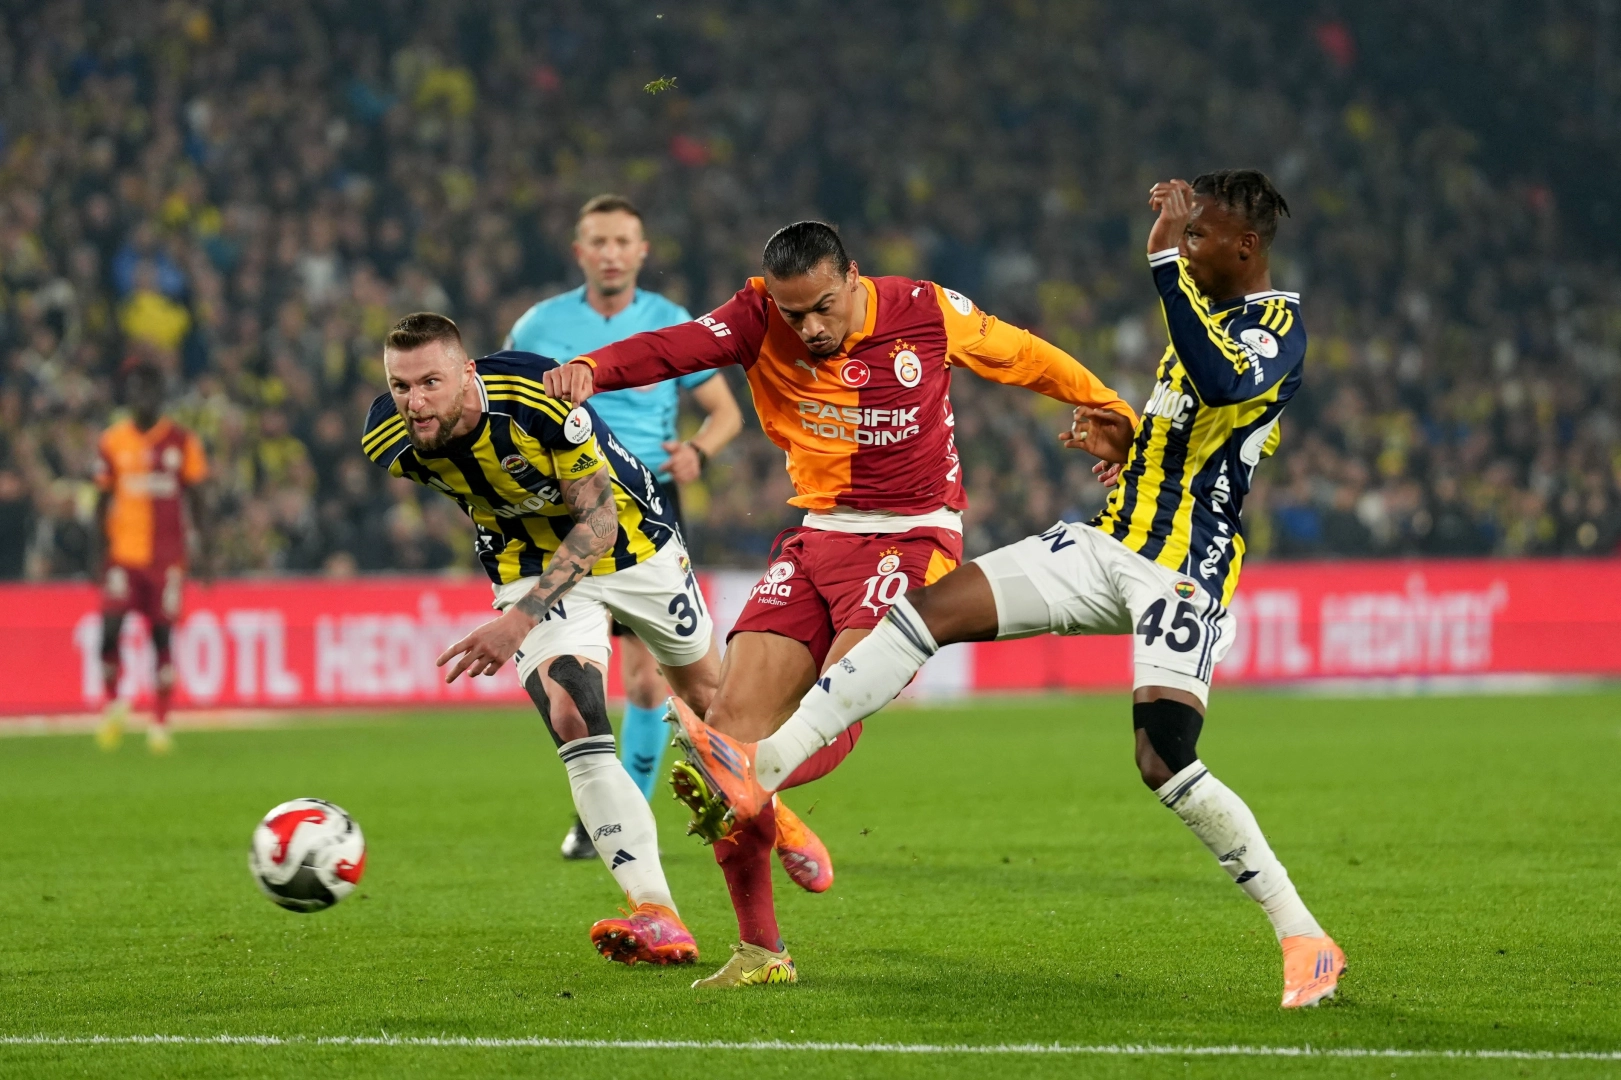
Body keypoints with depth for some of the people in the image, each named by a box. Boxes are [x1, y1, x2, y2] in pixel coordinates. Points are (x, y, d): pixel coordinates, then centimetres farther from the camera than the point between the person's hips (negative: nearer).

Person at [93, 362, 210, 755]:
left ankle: (160, 723, 7)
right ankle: (113, 704, 10)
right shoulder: (112, 442, 4)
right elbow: (103, 500, 10)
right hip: (122, 555, 0)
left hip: (168, 556, 0)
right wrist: (99, 553, 6)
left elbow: (196, 499, 7)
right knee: (110, 628, -13)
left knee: (163, 635, 0)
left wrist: (205, 552, 3)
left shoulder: (182, 441, 3)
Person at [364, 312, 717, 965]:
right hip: (532, 567, 1)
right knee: (573, 723, -22)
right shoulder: (389, 441, -21)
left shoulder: (538, 396, -35)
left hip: (634, 544, -1)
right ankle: (657, 918, -29)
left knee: (705, 694, 19)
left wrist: (519, 619, -37)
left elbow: (597, 520, -28)